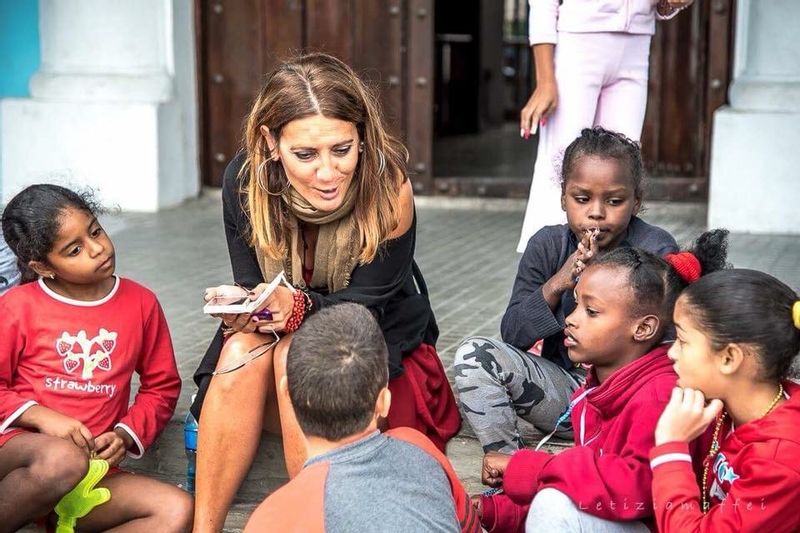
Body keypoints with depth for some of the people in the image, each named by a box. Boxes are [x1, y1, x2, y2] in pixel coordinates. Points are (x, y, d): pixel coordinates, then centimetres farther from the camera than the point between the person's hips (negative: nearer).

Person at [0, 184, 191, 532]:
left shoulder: (140, 303, 9)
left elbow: (162, 386, 16)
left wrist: (125, 434, -1)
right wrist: (41, 416, -14)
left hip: (93, 470, 4)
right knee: (63, 459, -41)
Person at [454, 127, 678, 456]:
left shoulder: (656, 250, -8)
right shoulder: (548, 246, -1)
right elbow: (512, 334, -4)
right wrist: (555, 285, -20)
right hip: (563, 386, 3)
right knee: (473, 354, -18)